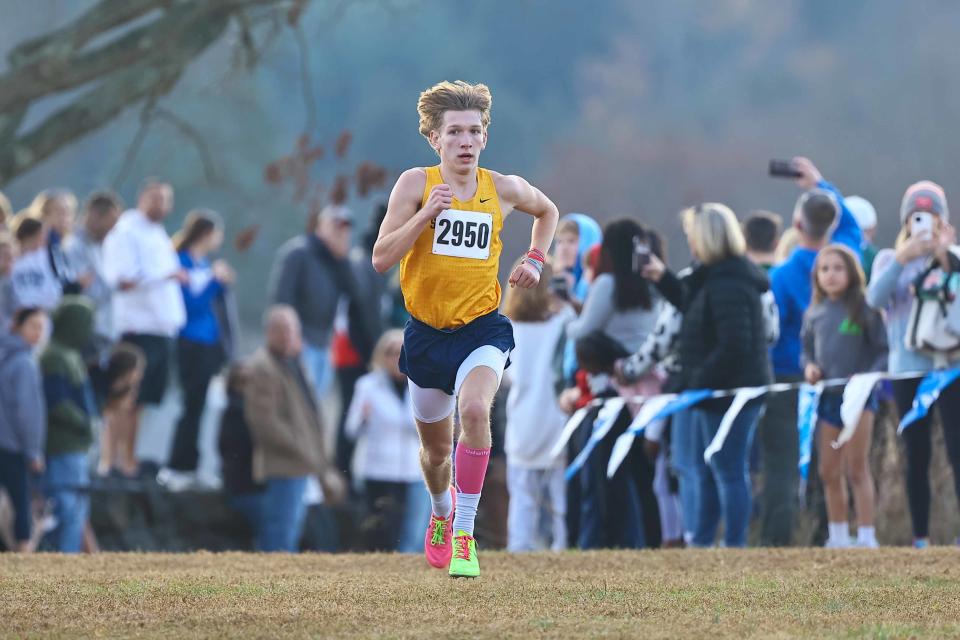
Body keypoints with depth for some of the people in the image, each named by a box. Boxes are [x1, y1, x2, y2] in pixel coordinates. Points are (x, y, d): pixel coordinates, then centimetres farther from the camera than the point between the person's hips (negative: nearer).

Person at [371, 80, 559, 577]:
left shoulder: (504, 189, -2)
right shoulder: (416, 184, -7)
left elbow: (547, 211, 22)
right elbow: (381, 258, -14)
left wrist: (535, 260, 7)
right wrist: (427, 213, -24)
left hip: (482, 327, -1)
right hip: (426, 331, 1)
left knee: (475, 409, -31)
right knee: (436, 449, 15)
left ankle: (464, 536, -23)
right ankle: (441, 514, 49)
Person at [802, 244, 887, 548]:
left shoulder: (864, 310, -6)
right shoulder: (814, 314, 7)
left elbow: (884, 351, -5)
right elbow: (807, 350, 18)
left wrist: (869, 375, -21)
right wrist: (809, 366, -4)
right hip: (827, 398, 5)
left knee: (857, 469, -3)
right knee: (829, 472, 9)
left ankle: (866, 536, 2)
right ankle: (838, 537, 19)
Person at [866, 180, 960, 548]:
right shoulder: (889, 259, 8)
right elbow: (875, 299, -9)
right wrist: (901, 260, -21)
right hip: (908, 370, 1)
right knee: (917, 455, 3)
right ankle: (920, 538, 6)